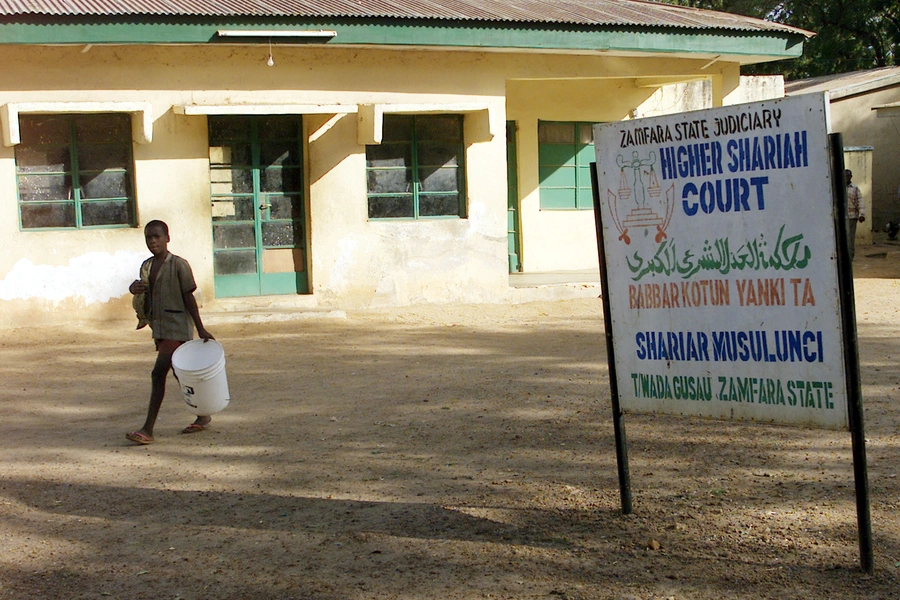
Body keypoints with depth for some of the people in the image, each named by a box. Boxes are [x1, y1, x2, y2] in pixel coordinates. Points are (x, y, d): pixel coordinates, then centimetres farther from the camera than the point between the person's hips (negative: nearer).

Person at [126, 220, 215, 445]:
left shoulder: (179, 265, -10)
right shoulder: (146, 266, 11)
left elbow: (189, 298, -10)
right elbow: (144, 296, 21)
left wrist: (201, 329, -10)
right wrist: (134, 288, -3)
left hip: (176, 326, -8)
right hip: (159, 327, 8)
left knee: (159, 373, -14)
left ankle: (148, 429, -13)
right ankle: (203, 415, 30)